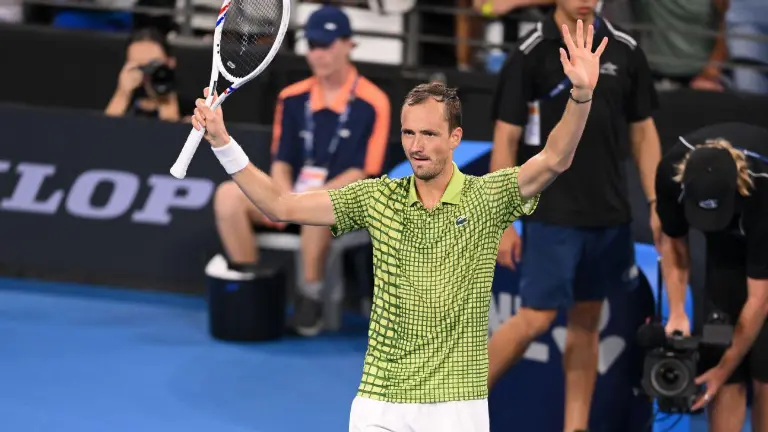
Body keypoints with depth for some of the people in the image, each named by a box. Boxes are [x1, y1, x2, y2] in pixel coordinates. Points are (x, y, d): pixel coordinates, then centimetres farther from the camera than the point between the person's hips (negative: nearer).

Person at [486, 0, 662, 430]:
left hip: (610, 215, 4)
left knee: (587, 321, 9)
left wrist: (656, 204, 5)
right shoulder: (531, 55, -8)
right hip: (552, 213, -4)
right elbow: (506, 140, -6)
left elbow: (643, 133, 11)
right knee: (537, 318, -8)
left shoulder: (625, 51, 4)